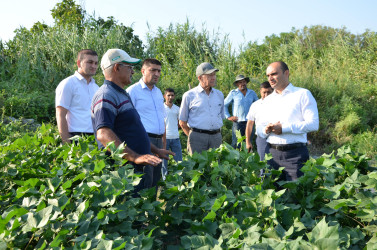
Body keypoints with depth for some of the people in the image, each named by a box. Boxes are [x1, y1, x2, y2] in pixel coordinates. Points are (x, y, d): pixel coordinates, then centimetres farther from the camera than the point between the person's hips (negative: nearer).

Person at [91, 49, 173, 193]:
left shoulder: (122, 95, 20)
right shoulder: (106, 96, -14)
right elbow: (103, 134, -27)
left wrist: (156, 150, 27)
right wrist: (135, 157, -34)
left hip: (138, 170, 10)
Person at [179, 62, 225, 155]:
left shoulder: (219, 95, 13)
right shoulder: (189, 95, 1)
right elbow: (182, 122, 5)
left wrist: (216, 134, 13)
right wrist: (193, 137, 2)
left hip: (216, 136, 4)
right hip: (197, 137, -4)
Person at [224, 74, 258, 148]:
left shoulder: (252, 93, 13)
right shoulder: (233, 93, 4)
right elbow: (224, 105, 7)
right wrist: (228, 116, 0)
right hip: (238, 123, -3)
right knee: (236, 145, -5)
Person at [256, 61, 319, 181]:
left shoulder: (302, 94, 1)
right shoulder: (268, 100, 18)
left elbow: (313, 124, -9)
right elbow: (259, 127, 16)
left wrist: (284, 128, -14)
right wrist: (265, 130, -8)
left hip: (295, 154, -4)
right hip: (272, 153, 5)